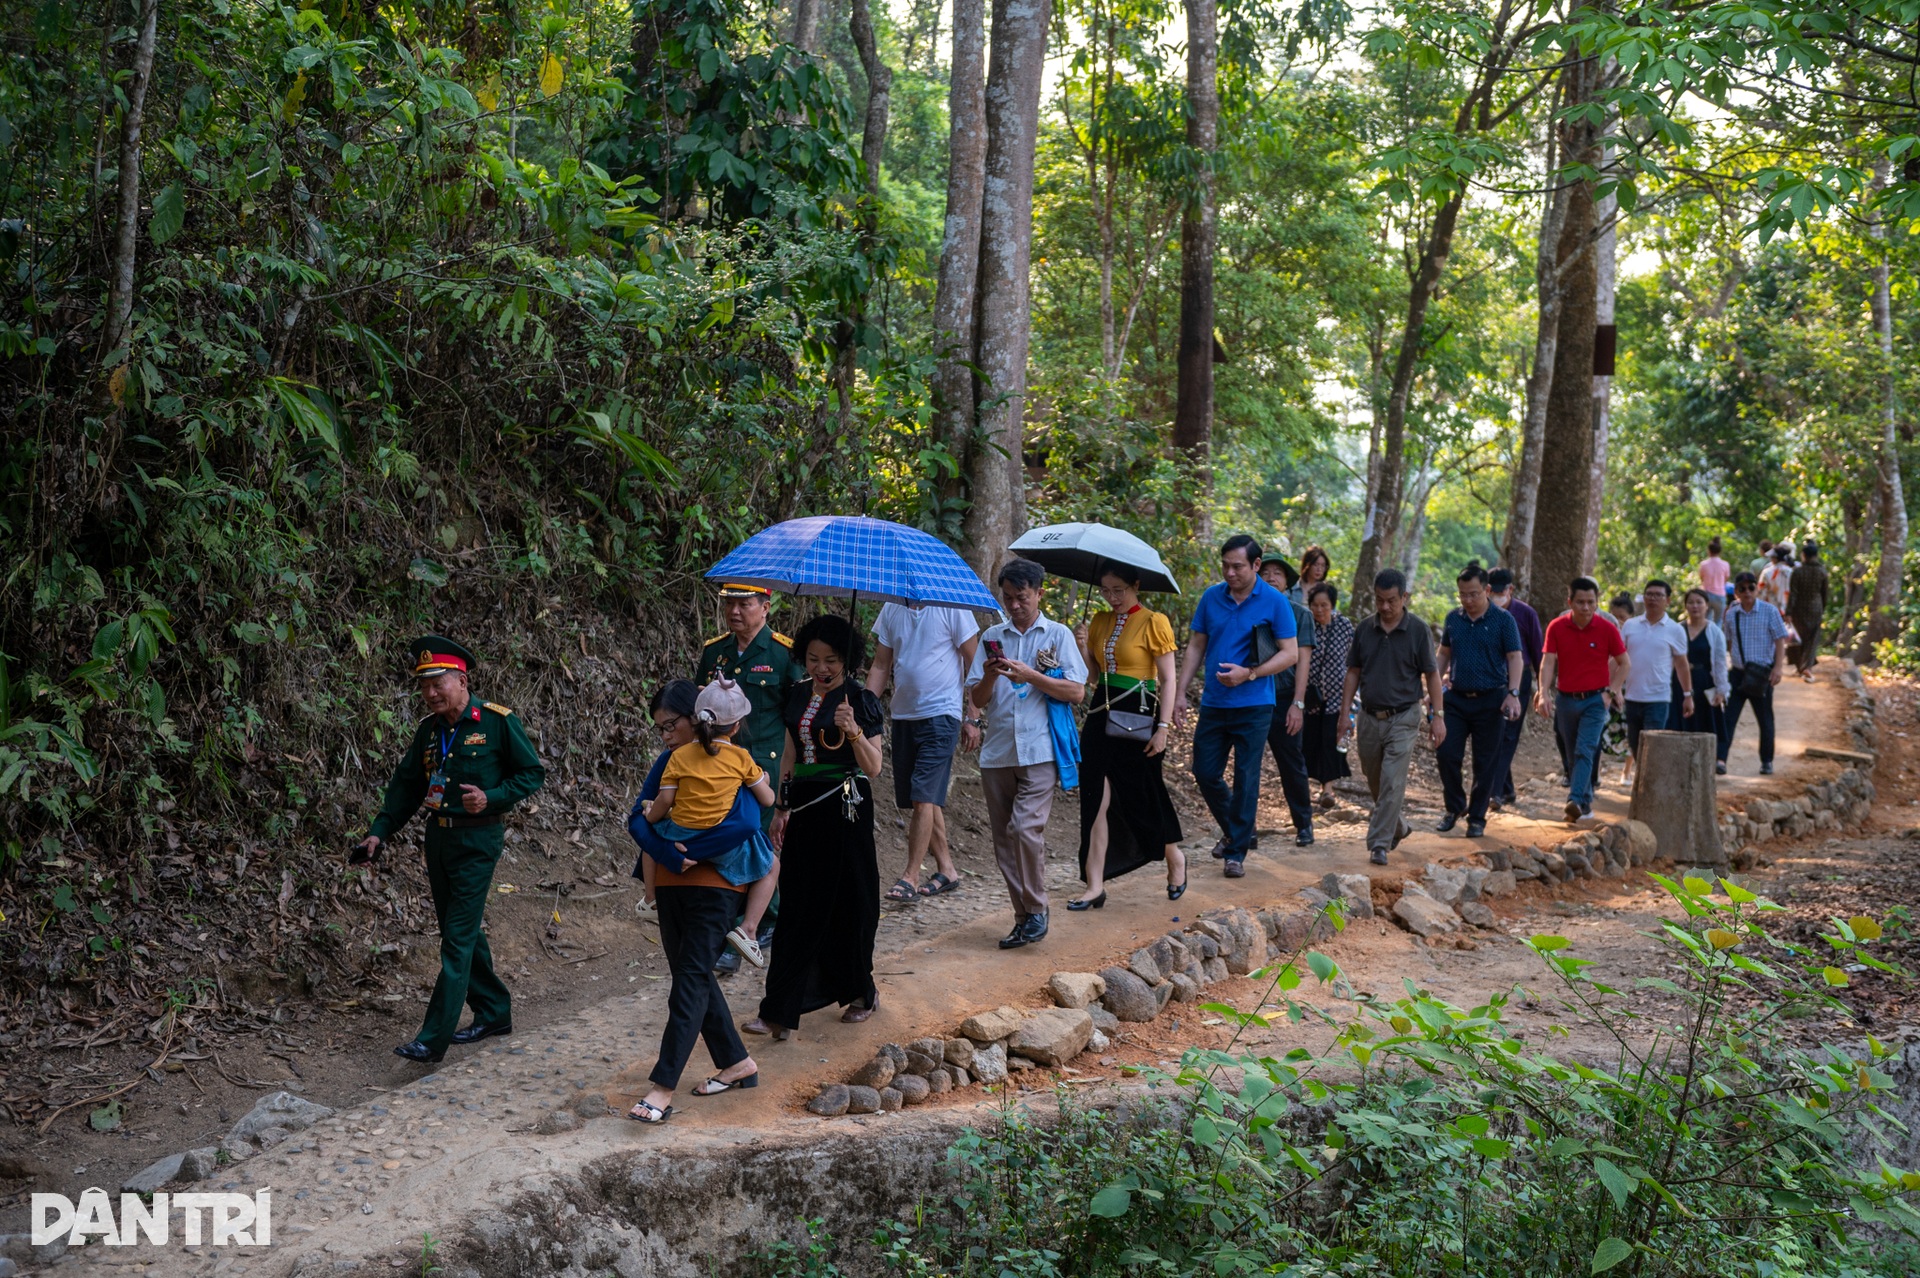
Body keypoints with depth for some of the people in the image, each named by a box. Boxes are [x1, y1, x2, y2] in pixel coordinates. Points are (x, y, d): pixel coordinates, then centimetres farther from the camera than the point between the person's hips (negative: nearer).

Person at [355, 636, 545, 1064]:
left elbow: (532, 773, -5)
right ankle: (494, 1012, 30)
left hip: (477, 840, -7)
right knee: (461, 930, 15)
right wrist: (379, 833, 4)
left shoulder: (497, 721, -10)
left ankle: (434, 1038, -9)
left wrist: (490, 798, -20)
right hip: (438, 837, 7)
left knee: (459, 937, -9)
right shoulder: (428, 729, 8)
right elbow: (406, 784, 14)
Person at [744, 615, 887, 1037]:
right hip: (804, 808, 5)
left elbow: (873, 769, -10)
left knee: (847, 904, 4)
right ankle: (780, 1013, 5)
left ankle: (860, 992, 25)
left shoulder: (860, 701, -7)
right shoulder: (799, 696, 9)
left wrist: (853, 731, -25)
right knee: (799, 906, 4)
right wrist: (782, 808, 13)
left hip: (845, 809, -5)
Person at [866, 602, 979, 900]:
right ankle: (947, 869, 22)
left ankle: (910, 877, -8)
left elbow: (972, 662, -4)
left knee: (923, 797, -12)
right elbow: (880, 666, 12)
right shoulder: (891, 610, 8)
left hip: (941, 714, -6)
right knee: (925, 799, 10)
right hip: (903, 716, 6)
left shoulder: (952, 607, -7)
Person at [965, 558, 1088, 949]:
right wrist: (989, 676, -10)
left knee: (1025, 828, -17)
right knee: (1003, 839, 6)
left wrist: (1030, 676, -13)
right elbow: (977, 699, 10)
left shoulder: (1058, 635, 4)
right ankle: (1023, 917, 15)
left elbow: (1077, 693, -4)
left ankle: (1036, 909, -1)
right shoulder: (992, 637, 13)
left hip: (1039, 751, -4)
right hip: (996, 752, 4)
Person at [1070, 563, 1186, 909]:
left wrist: (1163, 726, -13)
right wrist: (1082, 647, -5)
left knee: (1144, 796, 6)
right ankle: (1095, 886, -1)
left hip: (1137, 718, -5)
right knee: (1096, 799, -2)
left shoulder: (1154, 622, -6)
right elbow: (1093, 673, 13)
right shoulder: (1100, 622, 11)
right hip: (1101, 715, 5)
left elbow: (1168, 679, -8)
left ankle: (1175, 858, 33)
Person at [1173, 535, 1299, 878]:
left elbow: (1289, 653, -5)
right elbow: (1196, 646, 10)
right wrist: (1181, 692, 3)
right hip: (1213, 704, 4)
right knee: (1205, 773, 7)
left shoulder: (1274, 602, -6)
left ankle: (1236, 852, 11)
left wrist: (1248, 674, -17)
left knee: (1245, 779, 0)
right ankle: (1233, 830, 32)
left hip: (1253, 706, -4)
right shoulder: (1212, 597, 4)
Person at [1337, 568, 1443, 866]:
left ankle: (1379, 844, -6)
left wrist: (1437, 716, -7)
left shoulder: (1418, 630, -7)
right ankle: (1398, 828, 36)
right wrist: (1344, 712, 5)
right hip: (1369, 717, 4)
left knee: (1392, 784, -10)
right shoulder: (1364, 629, 3)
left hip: (1403, 718, -4)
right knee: (1375, 783, 15)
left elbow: (1431, 674, -3)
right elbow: (1353, 673, 9)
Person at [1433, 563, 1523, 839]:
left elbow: (1515, 658, -8)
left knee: (1484, 764, 3)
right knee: (1446, 754, -3)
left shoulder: (1503, 620, -5)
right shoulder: (1453, 618, 7)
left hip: (1490, 701, -3)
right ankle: (1455, 806, 17)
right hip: (1455, 699, 3)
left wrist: (1513, 694, -20)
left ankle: (1477, 817, 15)